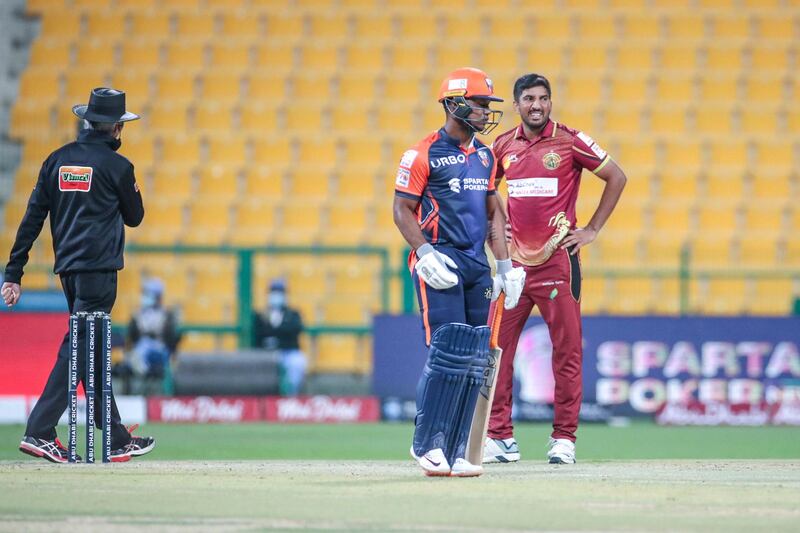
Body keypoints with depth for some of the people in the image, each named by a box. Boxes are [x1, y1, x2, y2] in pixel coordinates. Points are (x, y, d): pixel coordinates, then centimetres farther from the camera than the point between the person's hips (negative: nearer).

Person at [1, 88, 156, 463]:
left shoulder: (58, 160, 9)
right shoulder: (116, 166, -6)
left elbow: (33, 217, 5)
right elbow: (134, 217, 5)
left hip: (67, 269, 7)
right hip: (99, 267, -7)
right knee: (79, 348, -8)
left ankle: (118, 441, 17)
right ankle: (39, 432, -17)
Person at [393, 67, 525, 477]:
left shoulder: (485, 156, 16)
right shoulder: (423, 155, -5)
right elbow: (403, 210, -7)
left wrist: (505, 266, 14)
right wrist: (424, 253, -20)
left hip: (476, 266, 7)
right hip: (439, 262, -7)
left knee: (474, 359, 3)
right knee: (448, 351, -15)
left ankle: (453, 452, 8)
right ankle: (427, 444, -5)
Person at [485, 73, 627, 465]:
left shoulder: (569, 141, -3)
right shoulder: (503, 146, 9)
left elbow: (616, 177, 0)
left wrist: (592, 230, -2)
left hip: (558, 259, -4)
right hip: (513, 261, 4)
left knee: (567, 349, -1)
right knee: (496, 347, 0)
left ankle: (564, 439, 5)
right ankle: (501, 438, 5)